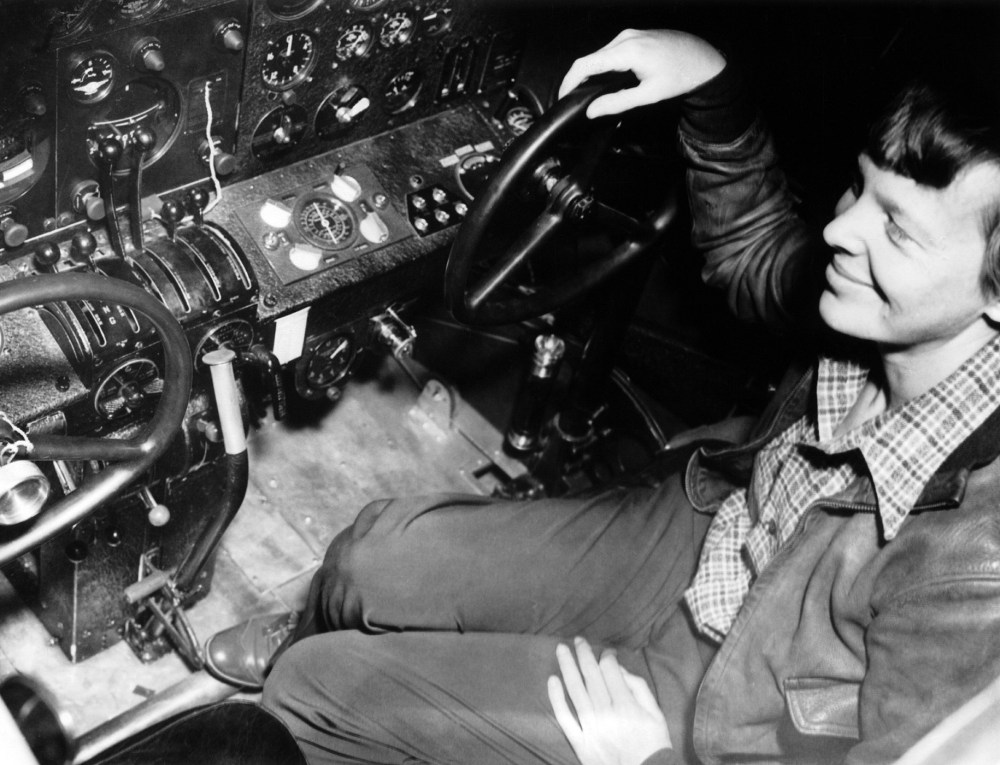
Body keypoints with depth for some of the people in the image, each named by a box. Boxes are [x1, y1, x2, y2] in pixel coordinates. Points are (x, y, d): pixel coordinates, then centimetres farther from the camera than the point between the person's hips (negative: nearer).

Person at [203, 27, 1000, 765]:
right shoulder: (877, 327, -18)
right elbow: (754, 259, 4)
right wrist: (713, 83, -11)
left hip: (709, 693, -5)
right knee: (373, 555, 5)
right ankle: (313, 643, 42)